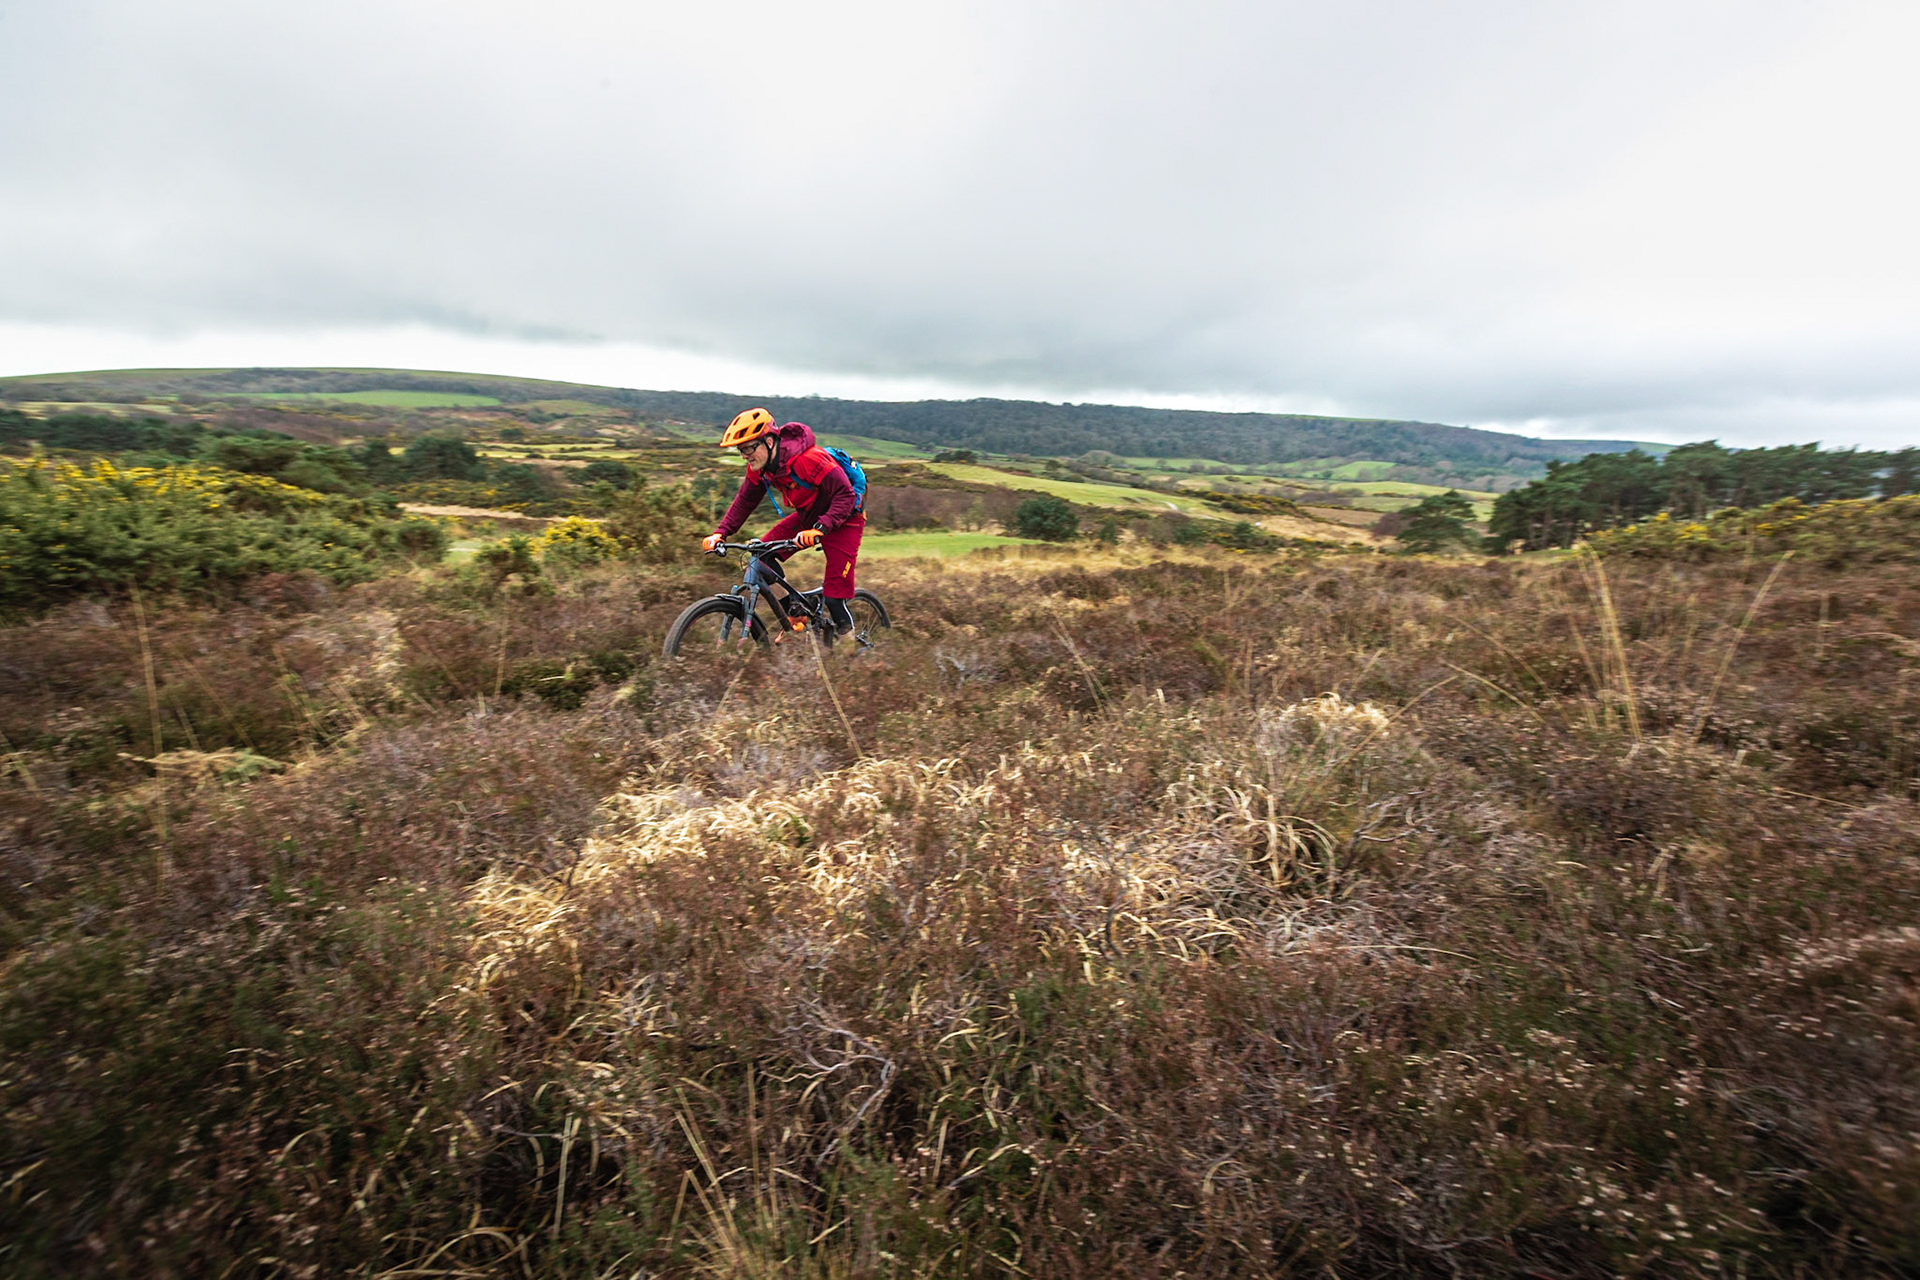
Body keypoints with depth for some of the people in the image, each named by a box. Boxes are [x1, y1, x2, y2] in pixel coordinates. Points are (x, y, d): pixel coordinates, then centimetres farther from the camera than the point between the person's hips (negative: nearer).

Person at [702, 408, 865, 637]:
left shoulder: (810, 460, -32)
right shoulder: (759, 466, -8)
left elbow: (846, 496, -33)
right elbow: (745, 500, 3)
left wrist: (819, 529, -44)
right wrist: (720, 533, -9)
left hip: (842, 520, -7)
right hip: (806, 516, 7)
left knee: (835, 596, -14)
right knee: (761, 558, -7)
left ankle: (846, 634, 14)